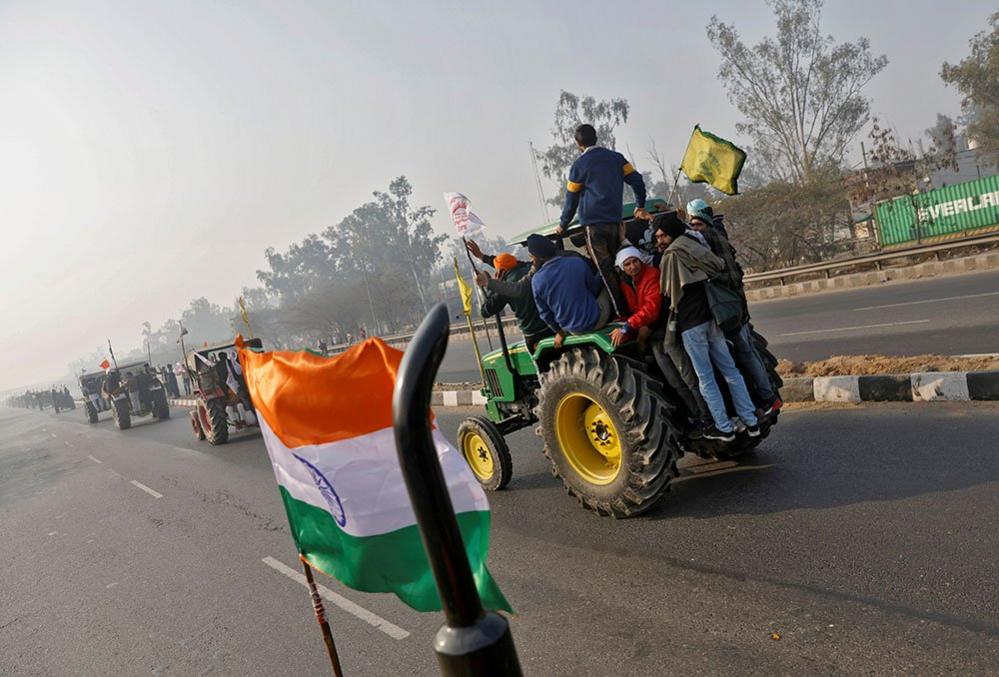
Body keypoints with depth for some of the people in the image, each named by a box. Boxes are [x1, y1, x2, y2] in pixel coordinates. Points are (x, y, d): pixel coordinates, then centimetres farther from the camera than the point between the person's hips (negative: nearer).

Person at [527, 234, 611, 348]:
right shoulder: (577, 262, -15)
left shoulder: (536, 280, -14)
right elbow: (594, 288, 1)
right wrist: (600, 275, 23)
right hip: (596, 321, -2)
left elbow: (544, 312, -3)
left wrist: (558, 331, 14)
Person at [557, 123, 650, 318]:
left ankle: (621, 313, -7)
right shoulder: (615, 157, 13)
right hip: (615, 221, 5)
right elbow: (637, 180, 9)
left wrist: (563, 225, 16)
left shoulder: (579, 165, 0)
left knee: (606, 270, -5)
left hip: (593, 223, -5)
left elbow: (571, 199, 4)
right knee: (617, 267, 12)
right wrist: (640, 207, 21)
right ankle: (631, 307, 12)